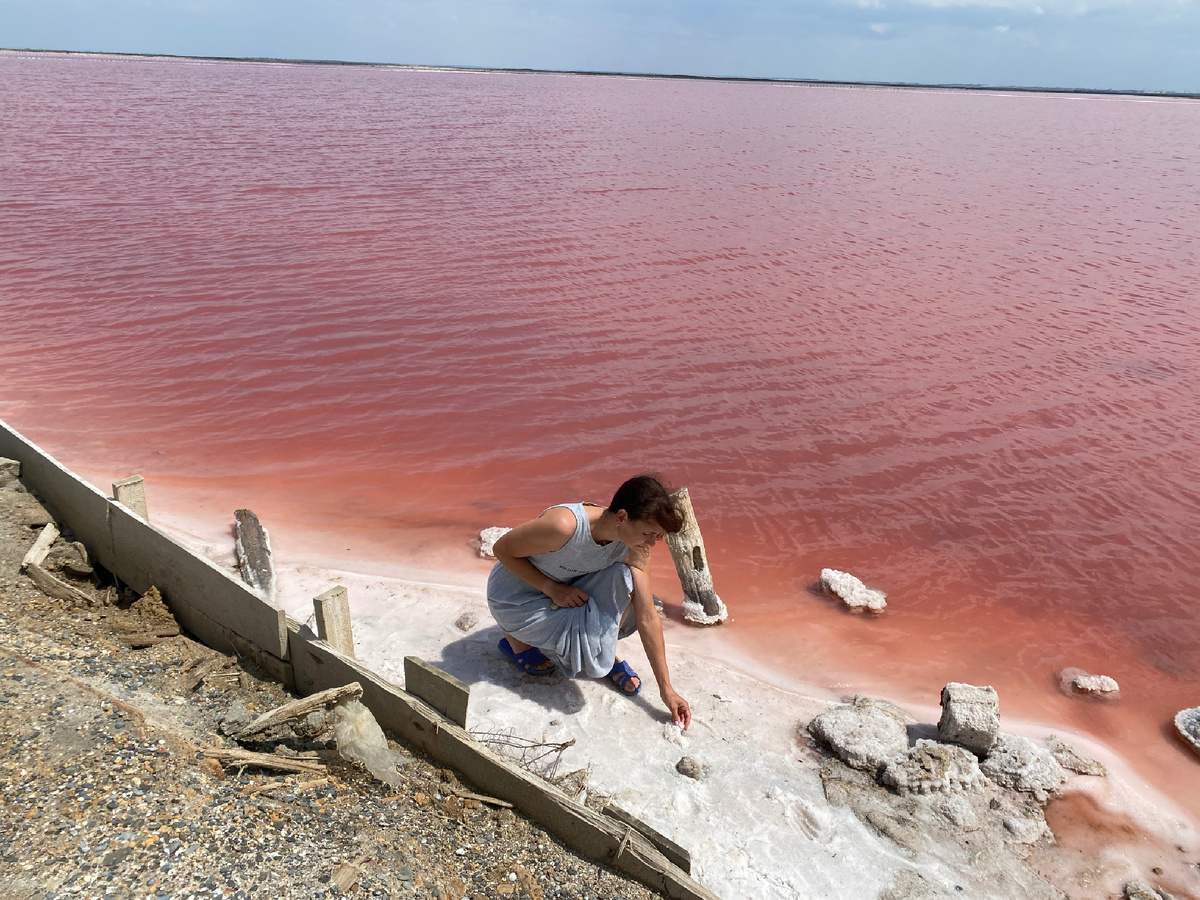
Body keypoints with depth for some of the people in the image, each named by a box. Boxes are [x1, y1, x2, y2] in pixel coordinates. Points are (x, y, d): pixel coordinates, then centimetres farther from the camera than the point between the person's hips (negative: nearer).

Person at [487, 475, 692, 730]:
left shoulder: (633, 549, -18)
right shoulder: (564, 524, -37)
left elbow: (648, 617, -13)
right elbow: (502, 549, -21)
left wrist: (666, 690, -11)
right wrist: (552, 588, -25)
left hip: (568, 587, 5)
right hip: (516, 598, -5)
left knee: (625, 579, -21)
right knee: (589, 641, -23)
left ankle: (606, 654, 3)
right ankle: (516, 637, 4)